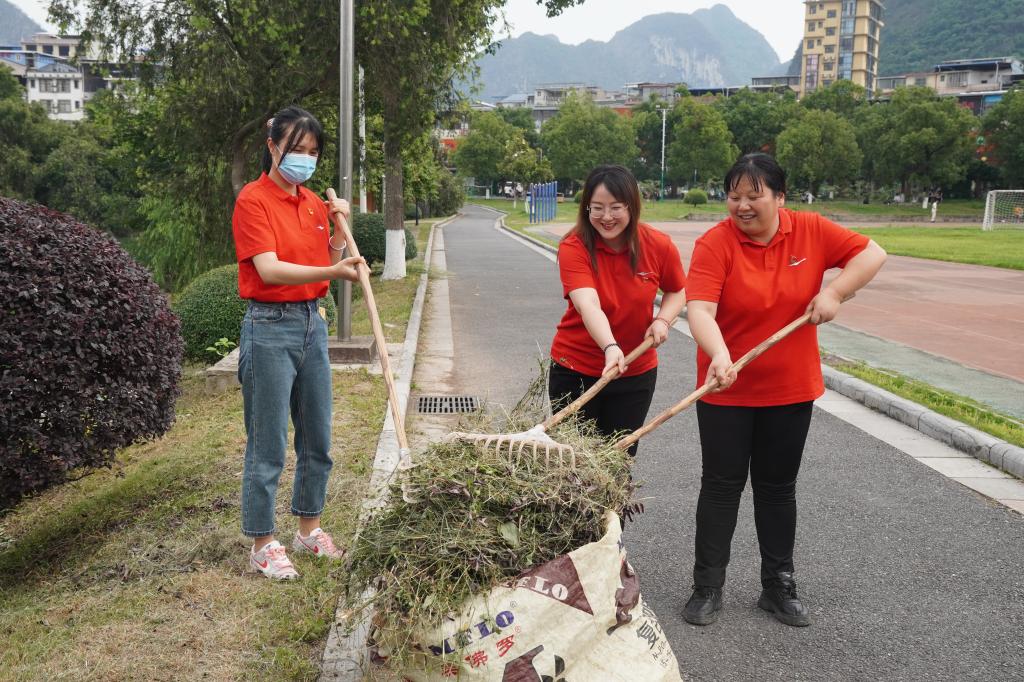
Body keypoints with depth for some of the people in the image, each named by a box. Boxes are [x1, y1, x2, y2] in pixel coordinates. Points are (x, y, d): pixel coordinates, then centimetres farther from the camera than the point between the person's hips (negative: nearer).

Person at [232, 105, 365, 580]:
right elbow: (268, 269, -22)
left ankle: (308, 528, 30)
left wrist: (340, 227, 3)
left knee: (317, 437, 14)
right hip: (270, 327, -7)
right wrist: (332, 272, -33)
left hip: (312, 324, 7)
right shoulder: (253, 199, -10)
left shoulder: (314, 203, 11)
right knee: (268, 445, 0)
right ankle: (262, 545, 14)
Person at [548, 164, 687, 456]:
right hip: (575, 369, -2)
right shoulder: (573, 247, -18)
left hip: (637, 372, 2)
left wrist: (663, 319, -11)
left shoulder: (659, 246, -9)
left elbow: (678, 290, 10)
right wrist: (611, 348, -49)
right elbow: (587, 304, -33)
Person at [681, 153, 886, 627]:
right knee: (721, 485, 5)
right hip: (726, 391, -3)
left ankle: (779, 587, 27)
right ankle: (707, 588, 17)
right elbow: (700, 309, -27)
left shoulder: (811, 231, -4)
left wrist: (834, 291, -13)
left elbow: (872, 254, 1)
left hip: (790, 390, 3)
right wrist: (719, 357, -44)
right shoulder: (715, 244, -16)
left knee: (778, 487, 14)